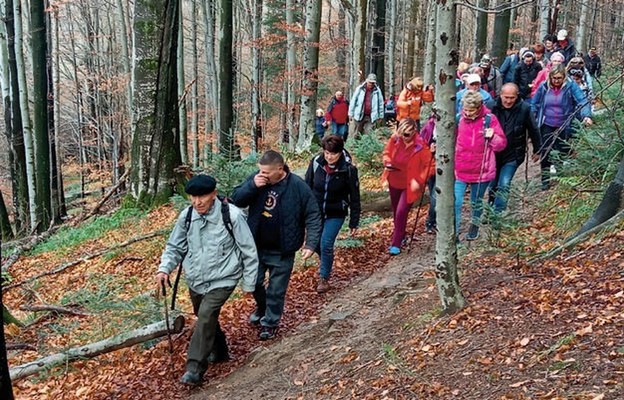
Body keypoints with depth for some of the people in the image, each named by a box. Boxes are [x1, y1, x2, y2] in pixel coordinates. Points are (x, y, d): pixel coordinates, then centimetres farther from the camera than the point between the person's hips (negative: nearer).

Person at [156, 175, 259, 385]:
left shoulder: (232, 215, -19)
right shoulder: (186, 216, -7)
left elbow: (248, 251, -9)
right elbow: (175, 247, 7)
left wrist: (249, 283, -3)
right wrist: (164, 268, -11)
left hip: (222, 280, -5)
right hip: (195, 281, 5)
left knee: (206, 316, -21)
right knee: (206, 319, 19)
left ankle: (195, 368, -12)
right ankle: (220, 351, 44)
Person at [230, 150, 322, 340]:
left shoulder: (299, 187, -18)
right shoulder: (256, 178, -9)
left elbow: (313, 216, -12)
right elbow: (236, 200, -6)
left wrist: (311, 243, -21)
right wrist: (252, 186, -24)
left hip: (282, 251, -4)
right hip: (255, 247, 4)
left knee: (276, 290, 9)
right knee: (254, 282, 20)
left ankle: (270, 322, 30)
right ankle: (262, 308, 49)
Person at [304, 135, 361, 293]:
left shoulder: (348, 169, -17)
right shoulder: (315, 162, -11)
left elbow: (354, 197, -9)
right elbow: (307, 186, 2)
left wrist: (354, 222, -6)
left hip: (336, 214, -3)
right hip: (315, 211, 3)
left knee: (326, 244, -10)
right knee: (315, 243, 12)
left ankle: (324, 278, 11)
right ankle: (326, 264, 43)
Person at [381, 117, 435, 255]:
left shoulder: (421, 147, -24)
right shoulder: (395, 139, -12)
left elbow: (430, 166, -17)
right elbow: (387, 152, 6)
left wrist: (419, 180, -26)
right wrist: (387, 162, -15)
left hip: (410, 185, -5)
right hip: (394, 182, 5)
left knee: (401, 212, -12)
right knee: (396, 211, 19)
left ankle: (396, 244, 3)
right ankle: (400, 236, 42)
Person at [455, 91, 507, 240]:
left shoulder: (490, 119, -7)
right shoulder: (459, 118, -3)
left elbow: (501, 144, -4)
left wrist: (492, 137, -23)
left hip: (481, 170, -1)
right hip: (459, 170, 1)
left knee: (476, 203, 17)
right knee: (456, 202, -7)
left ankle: (474, 227, 38)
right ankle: (454, 233, 2)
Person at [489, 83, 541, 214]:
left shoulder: (524, 109, -12)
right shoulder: (493, 107, -12)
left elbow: (534, 130, 1)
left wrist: (537, 150, 9)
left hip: (513, 156, -2)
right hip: (494, 154, 2)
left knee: (504, 185, -13)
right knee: (493, 185, 14)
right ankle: (490, 211, 34)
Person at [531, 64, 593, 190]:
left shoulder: (571, 87, -12)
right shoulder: (543, 87, -5)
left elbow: (583, 102, -21)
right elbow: (534, 105, 4)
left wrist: (586, 116, -38)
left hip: (564, 127, -1)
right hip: (546, 126, 1)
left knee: (565, 152, 12)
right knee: (545, 154, 5)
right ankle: (545, 181, 17)